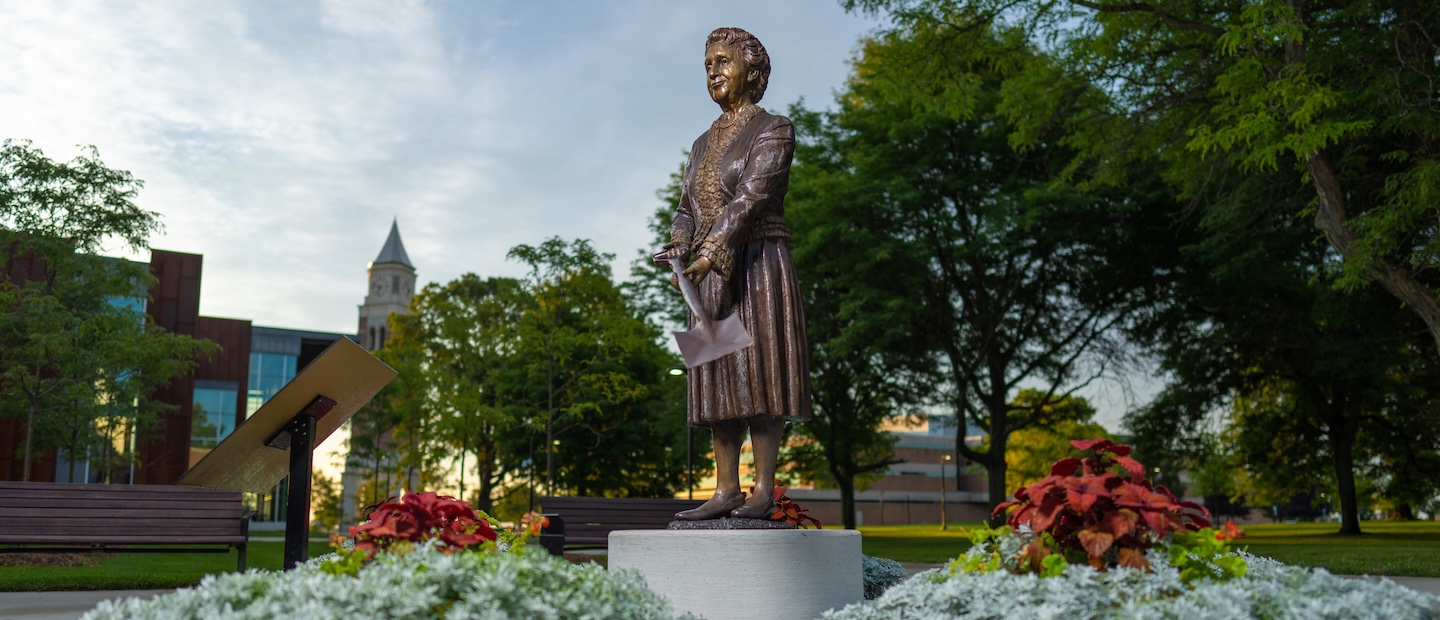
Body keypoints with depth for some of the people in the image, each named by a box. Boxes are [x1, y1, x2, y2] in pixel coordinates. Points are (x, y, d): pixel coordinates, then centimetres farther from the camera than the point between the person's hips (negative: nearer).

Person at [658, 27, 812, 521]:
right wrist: (677, 252, -7)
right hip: (712, 274, 7)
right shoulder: (704, 143, 20)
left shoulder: (773, 130, -1)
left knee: (758, 371, -8)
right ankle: (726, 490, 7)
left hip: (757, 264, -7)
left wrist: (710, 254, -26)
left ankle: (763, 490, -5)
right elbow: (688, 207, 13)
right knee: (718, 378, 4)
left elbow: (752, 195, -15)